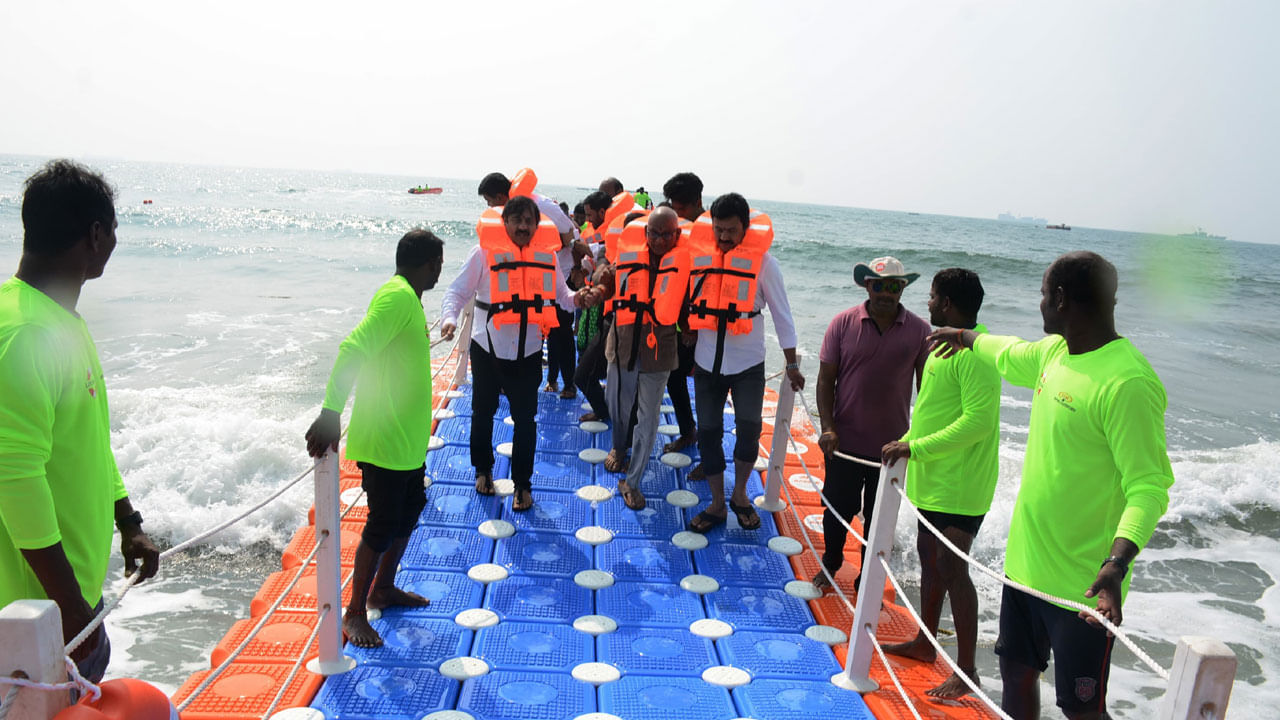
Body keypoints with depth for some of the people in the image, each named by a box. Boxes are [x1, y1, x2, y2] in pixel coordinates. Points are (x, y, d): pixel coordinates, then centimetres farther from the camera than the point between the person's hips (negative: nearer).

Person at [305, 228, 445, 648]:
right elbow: (353, 350, -30)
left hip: (407, 437, 10)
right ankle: (355, 613, 14)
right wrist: (331, 413, -36)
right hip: (384, 440, -10)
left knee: (409, 511, 21)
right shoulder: (397, 297, -19)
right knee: (382, 526, -1)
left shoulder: (408, 299, 13)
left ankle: (383, 589, 38)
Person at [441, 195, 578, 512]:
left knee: (525, 419, 6)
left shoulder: (546, 254, -1)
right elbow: (458, 291, -9)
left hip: (528, 352, 1)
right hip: (488, 348, -1)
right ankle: (483, 469, 40)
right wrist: (449, 318, -27)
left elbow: (560, 294, 7)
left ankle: (522, 483, 23)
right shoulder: (484, 253, -11)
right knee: (483, 412, 17)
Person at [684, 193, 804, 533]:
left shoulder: (763, 262, -8)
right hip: (706, 363, 3)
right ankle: (717, 505, 22)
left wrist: (792, 365, 0)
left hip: (748, 365, -2)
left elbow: (781, 314, -2)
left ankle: (740, 495, 14)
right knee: (708, 432, 7)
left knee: (749, 429, -12)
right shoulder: (700, 256, -1)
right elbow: (688, 303, 7)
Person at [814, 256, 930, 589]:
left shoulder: (919, 330, -4)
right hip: (845, 442, 0)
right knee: (837, 509, 12)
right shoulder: (843, 323, -6)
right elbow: (826, 379, -3)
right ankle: (830, 563, 39)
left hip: (892, 445, 1)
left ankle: (868, 580, 32)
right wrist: (827, 427, -12)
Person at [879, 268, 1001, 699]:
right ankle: (924, 642, 34)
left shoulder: (976, 351, -20)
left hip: (959, 485, -10)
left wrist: (916, 448, -25)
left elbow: (979, 419, -28)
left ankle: (967, 671, 7)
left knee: (951, 569, -5)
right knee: (930, 558, 19)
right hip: (934, 479, 10)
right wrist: (908, 442, 12)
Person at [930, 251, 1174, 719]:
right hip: (1026, 562, 8)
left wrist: (1116, 565, -39)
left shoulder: (1128, 383, -23)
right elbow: (1009, 354, 28)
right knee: (1016, 673, 21)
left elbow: (1149, 487, -26)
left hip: (1083, 586, -8)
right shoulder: (1054, 351, 5)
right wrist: (965, 337, 46)